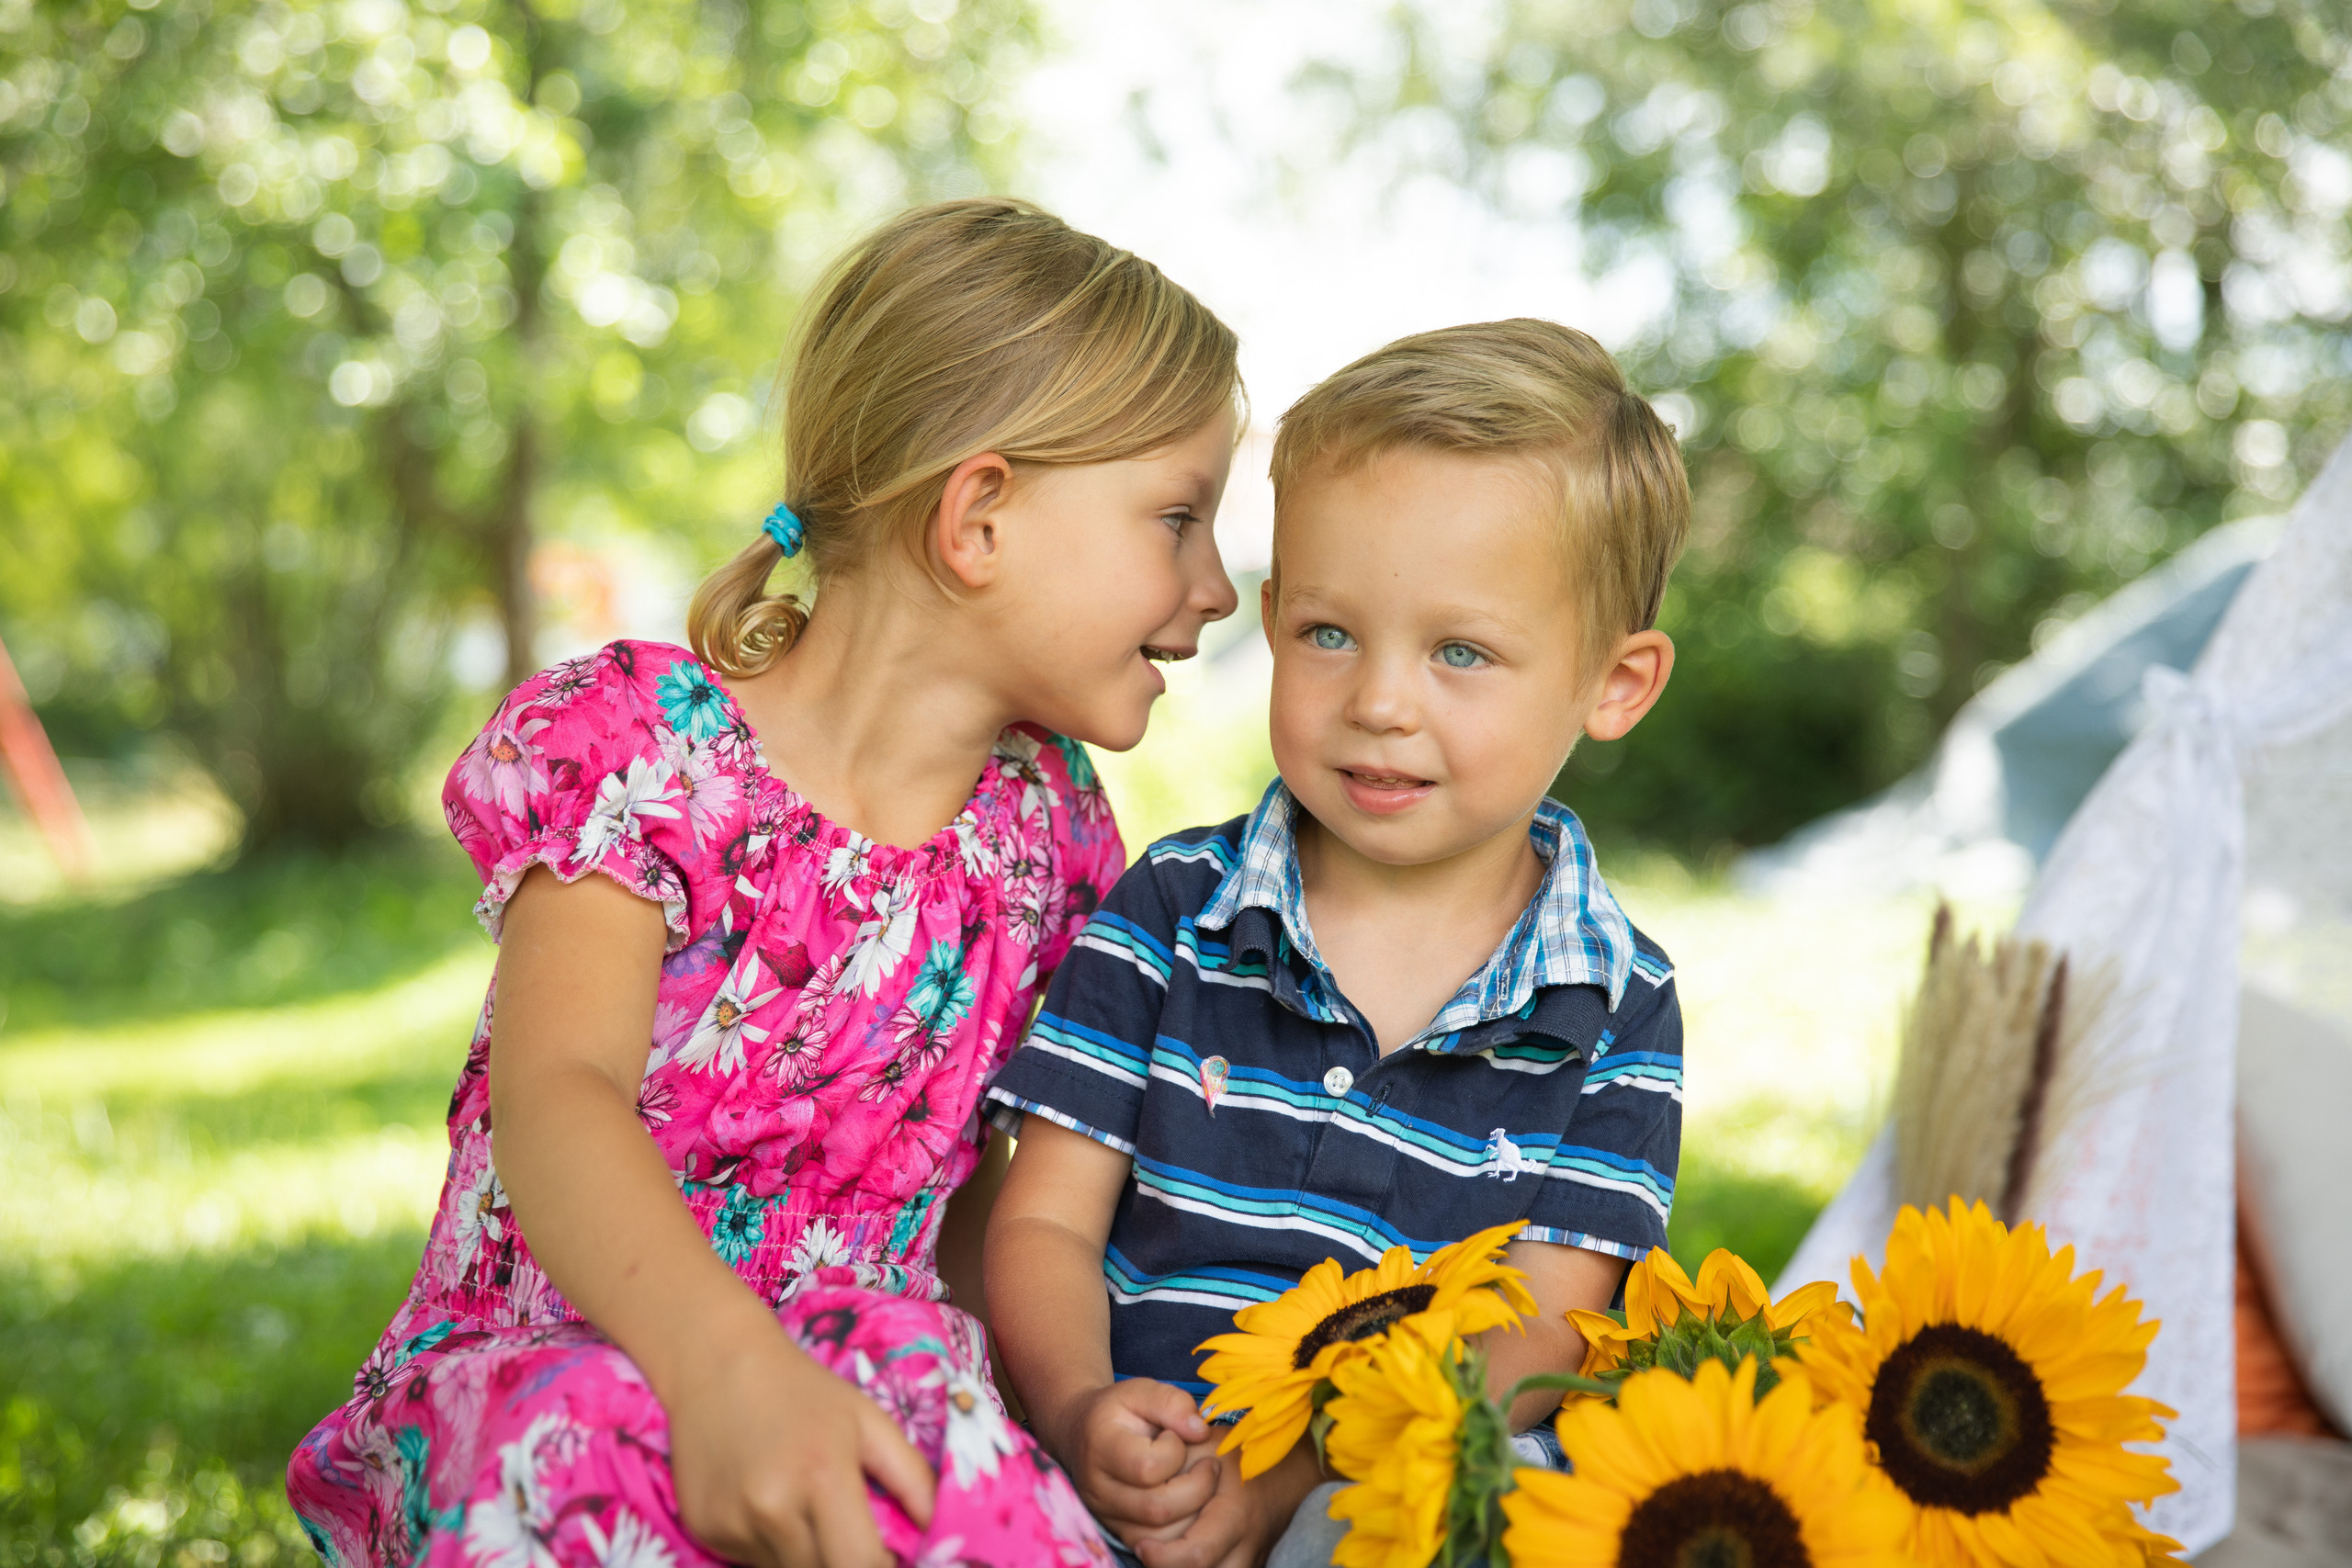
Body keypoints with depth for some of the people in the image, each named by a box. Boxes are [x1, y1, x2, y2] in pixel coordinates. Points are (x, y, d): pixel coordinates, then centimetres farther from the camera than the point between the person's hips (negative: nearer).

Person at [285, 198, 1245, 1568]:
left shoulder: (1051, 828, 8)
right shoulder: (639, 740, -7)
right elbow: (557, 1096, -22)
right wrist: (719, 1358, -41)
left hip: (844, 1380, 3)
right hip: (538, 1369, -3)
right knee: (590, 1437, -39)